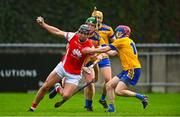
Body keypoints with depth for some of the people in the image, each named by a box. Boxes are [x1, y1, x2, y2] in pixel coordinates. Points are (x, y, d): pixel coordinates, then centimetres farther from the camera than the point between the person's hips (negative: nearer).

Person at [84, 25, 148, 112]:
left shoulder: (122, 40, -7)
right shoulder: (128, 42, 20)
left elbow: (105, 49, -5)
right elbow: (113, 53, 26)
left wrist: (91, 50, 3)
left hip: (133, 70, -10)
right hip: (127, 70, 10)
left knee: (119, 91, -17)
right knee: (109, 85, 3)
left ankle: (141, 97, -8)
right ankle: (111, 107, 3)